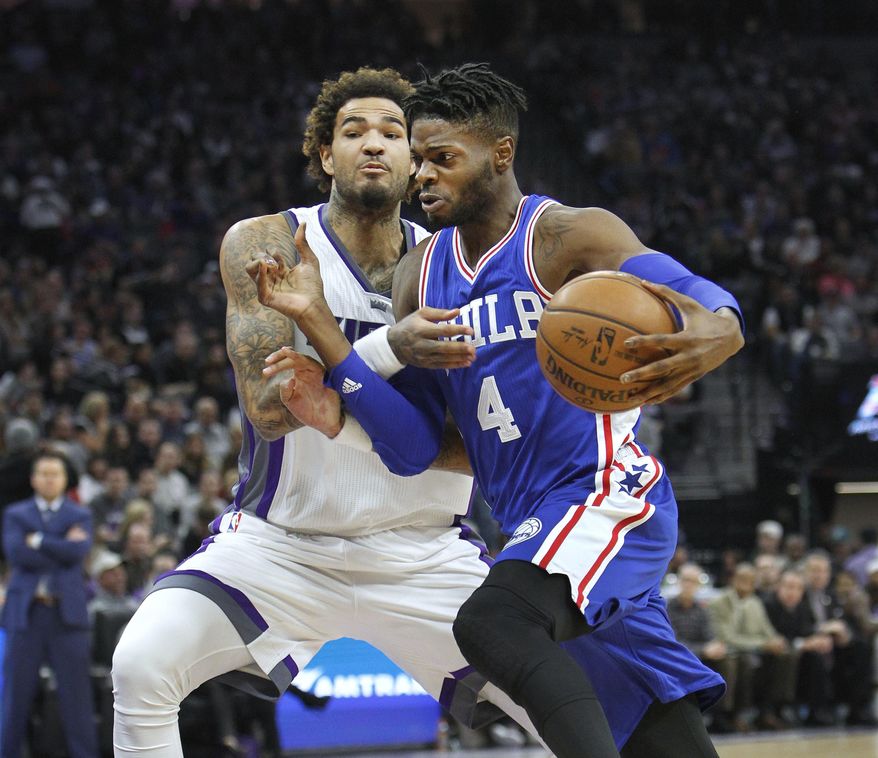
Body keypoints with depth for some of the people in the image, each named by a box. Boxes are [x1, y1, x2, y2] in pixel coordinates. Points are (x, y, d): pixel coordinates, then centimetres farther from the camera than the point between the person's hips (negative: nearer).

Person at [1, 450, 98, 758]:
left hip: (67, 613, 0)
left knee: (76, 694, -1)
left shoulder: (80, 516, 10)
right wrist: (60, 547, -8)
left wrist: (38, 541, -5)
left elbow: (78, 551, -9)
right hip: (25, 612, 0)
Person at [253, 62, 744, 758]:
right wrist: (318, 323, -4)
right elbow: (413, 448, 5)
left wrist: (716, 333, -48)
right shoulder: (421, 276, 11)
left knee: (491, 621, -33)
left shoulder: (567, 236, -9)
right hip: (533, 523, 7)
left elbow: (705, 302, -22)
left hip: (607, 494, -7)